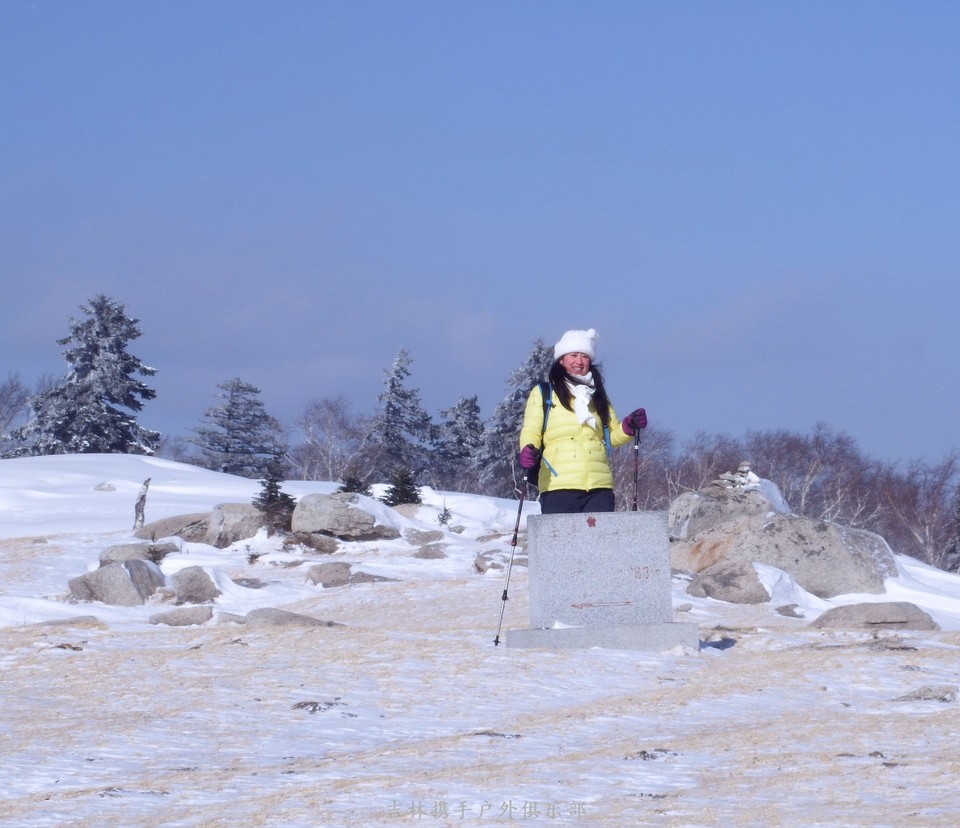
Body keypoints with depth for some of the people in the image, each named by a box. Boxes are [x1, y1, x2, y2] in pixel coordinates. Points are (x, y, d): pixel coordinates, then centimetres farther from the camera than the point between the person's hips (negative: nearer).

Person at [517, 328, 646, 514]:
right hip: (558, 485, -4)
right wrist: (528, 451, -17)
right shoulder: (543, 393, 12)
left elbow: (612, 435, 22)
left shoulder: (598, 396, 24)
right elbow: (531, 431, 5)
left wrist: (629, 427, 1)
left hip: (599, 486, 4)